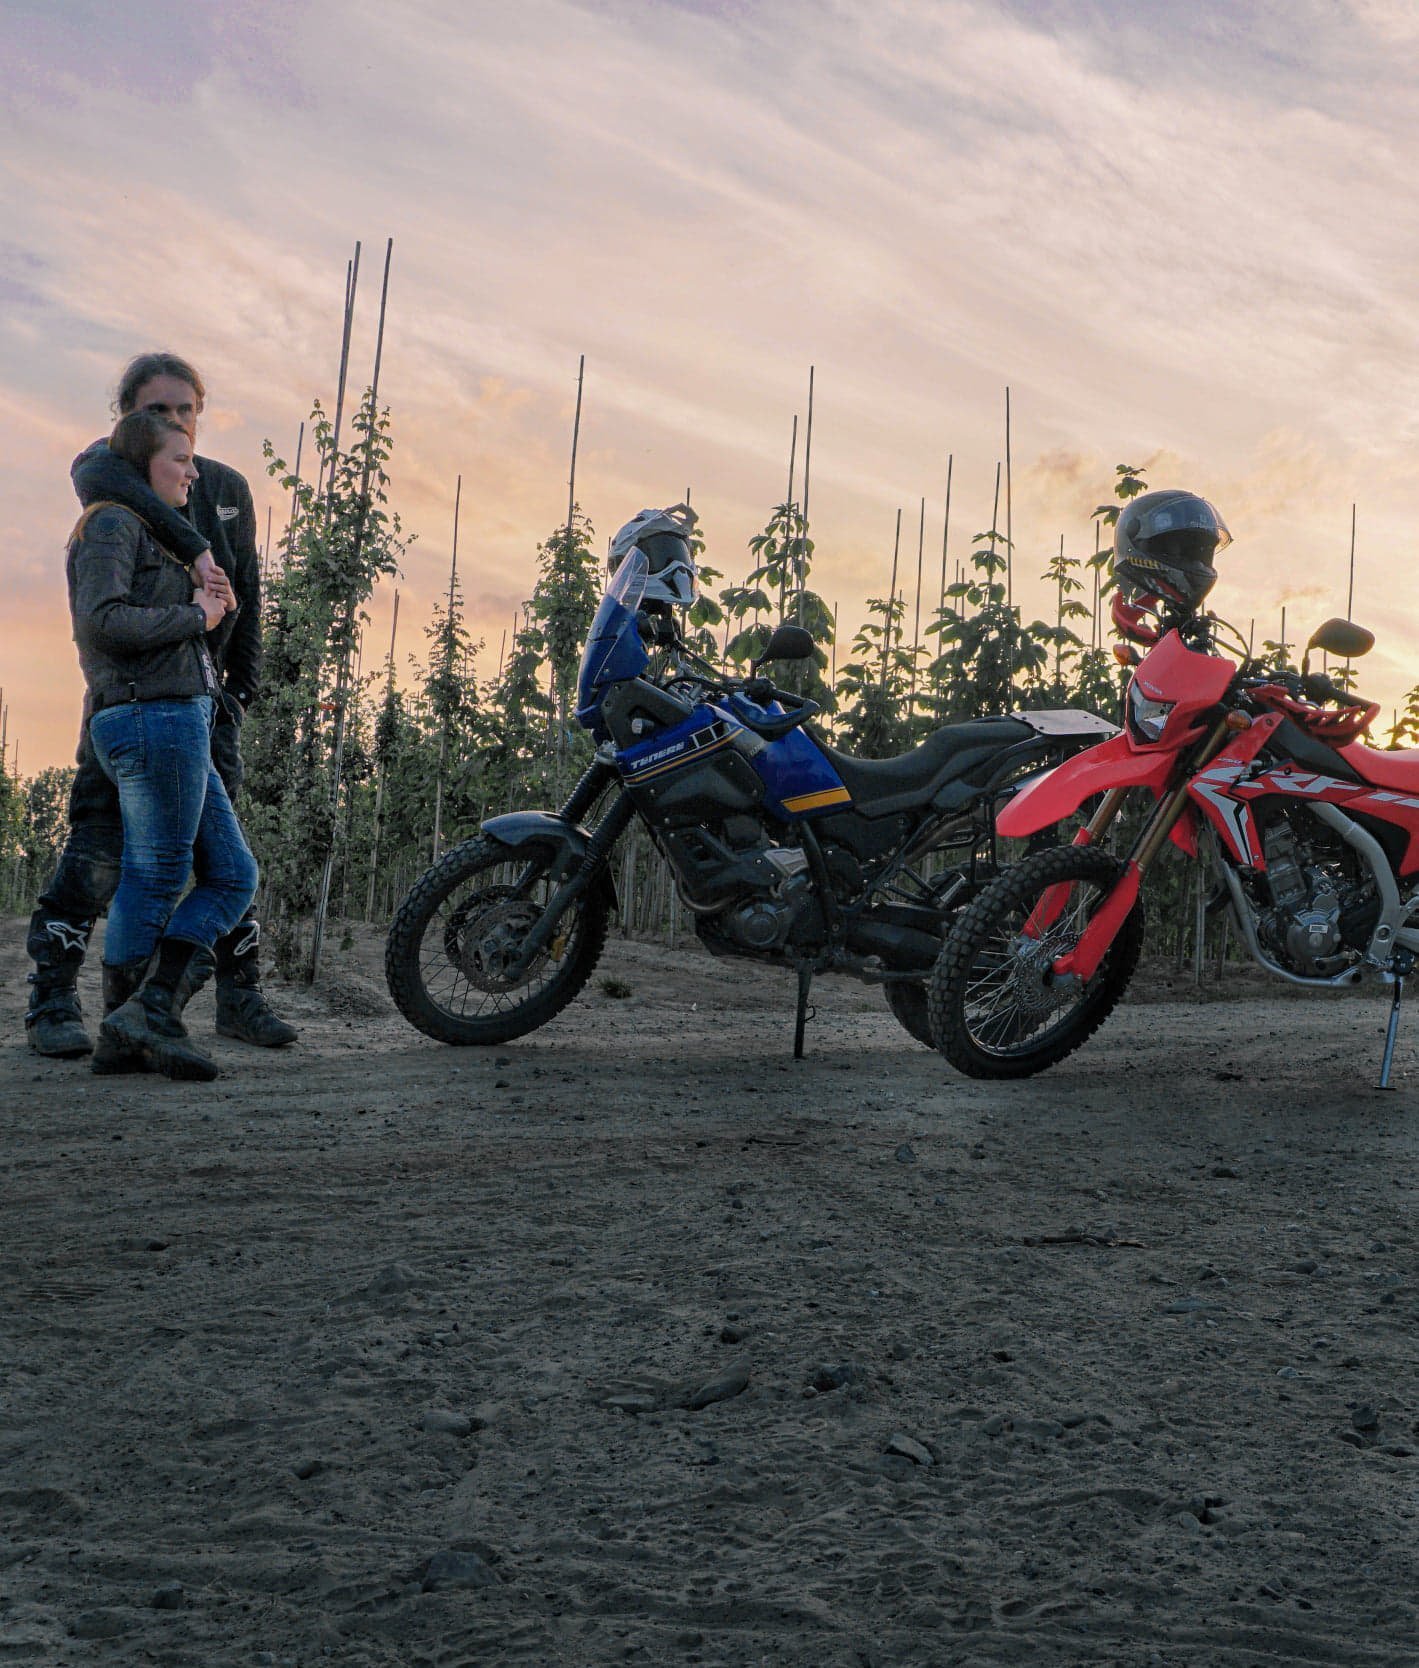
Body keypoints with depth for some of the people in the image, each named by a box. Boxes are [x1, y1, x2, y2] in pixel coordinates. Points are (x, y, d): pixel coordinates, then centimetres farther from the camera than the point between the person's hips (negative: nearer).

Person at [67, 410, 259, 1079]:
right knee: (154, 881, -6)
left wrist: (203, 599, 13)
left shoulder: (151, 535, 26)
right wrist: (194, 616, -10)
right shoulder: (111, 524, -5)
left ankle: (151, 1012, 1)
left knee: (233, 875, 6)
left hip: (179, 723, 10)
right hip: (154, 717, -10)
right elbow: (102, 620, -19)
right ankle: (130, 1025, 1)